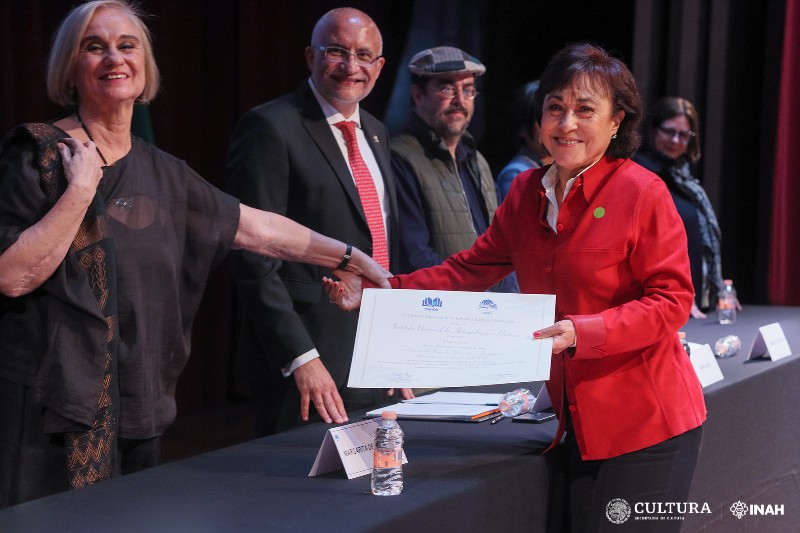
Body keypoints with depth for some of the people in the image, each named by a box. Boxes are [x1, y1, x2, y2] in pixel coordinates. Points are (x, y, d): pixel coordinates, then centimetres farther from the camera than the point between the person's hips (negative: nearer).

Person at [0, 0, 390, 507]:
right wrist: (81, 190, -16)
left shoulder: (160, 172, 12)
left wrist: (350, 256, 22)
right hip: (56, 411, -6)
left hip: (138, 408, 6)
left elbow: (255, 227, 19)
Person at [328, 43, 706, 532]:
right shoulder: (527, 193, 9)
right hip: (581, 424, 6)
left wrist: (582, 332, -25)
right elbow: (468, 271, 13)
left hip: (648, 426, -6)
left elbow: (671, 300, -13)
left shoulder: (642, 192, -11)